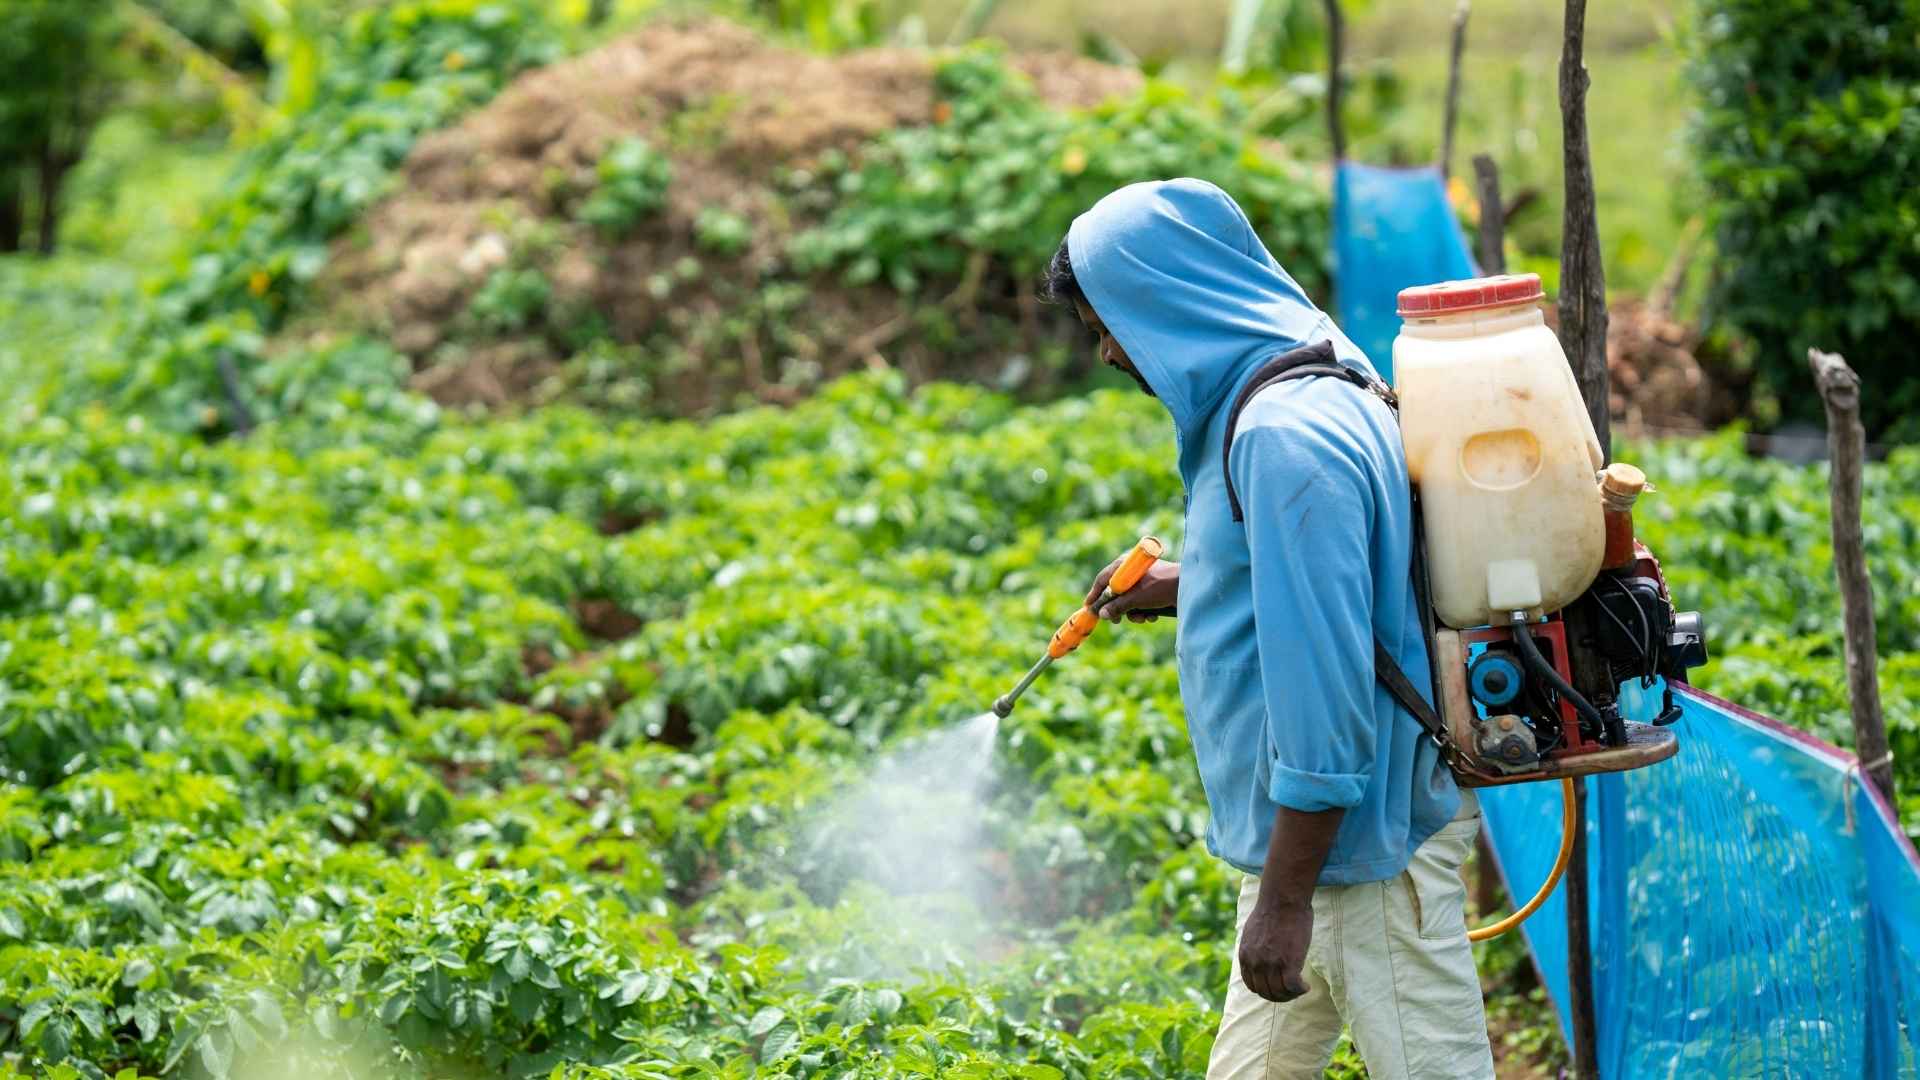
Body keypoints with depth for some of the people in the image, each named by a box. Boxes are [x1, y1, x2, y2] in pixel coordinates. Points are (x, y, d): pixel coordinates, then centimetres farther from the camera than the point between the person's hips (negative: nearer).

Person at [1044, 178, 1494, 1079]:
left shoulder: (1289, 436, -24)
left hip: (1363, 831, -11)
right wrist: (1189, 587, 16)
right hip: (1308, 821, 11)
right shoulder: (1282, 397, 10)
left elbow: (1323, 680, -26)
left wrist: (1285, 899, -23)